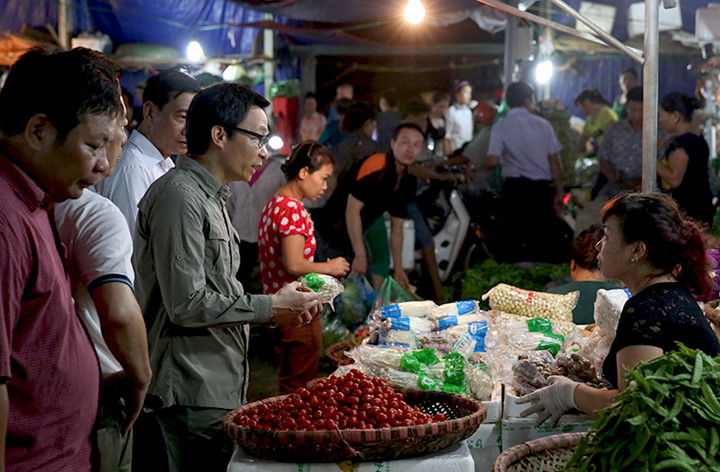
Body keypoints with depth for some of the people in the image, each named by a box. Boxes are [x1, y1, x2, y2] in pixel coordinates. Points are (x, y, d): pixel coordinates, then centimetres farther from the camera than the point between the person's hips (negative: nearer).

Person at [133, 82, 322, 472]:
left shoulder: (210, 198, 18)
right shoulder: (179, 196, -15)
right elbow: (187, 305, -20)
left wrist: (279, 309, 7)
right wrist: (269, 308, -12)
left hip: (221, 387, 10)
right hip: (194, 393, -10)